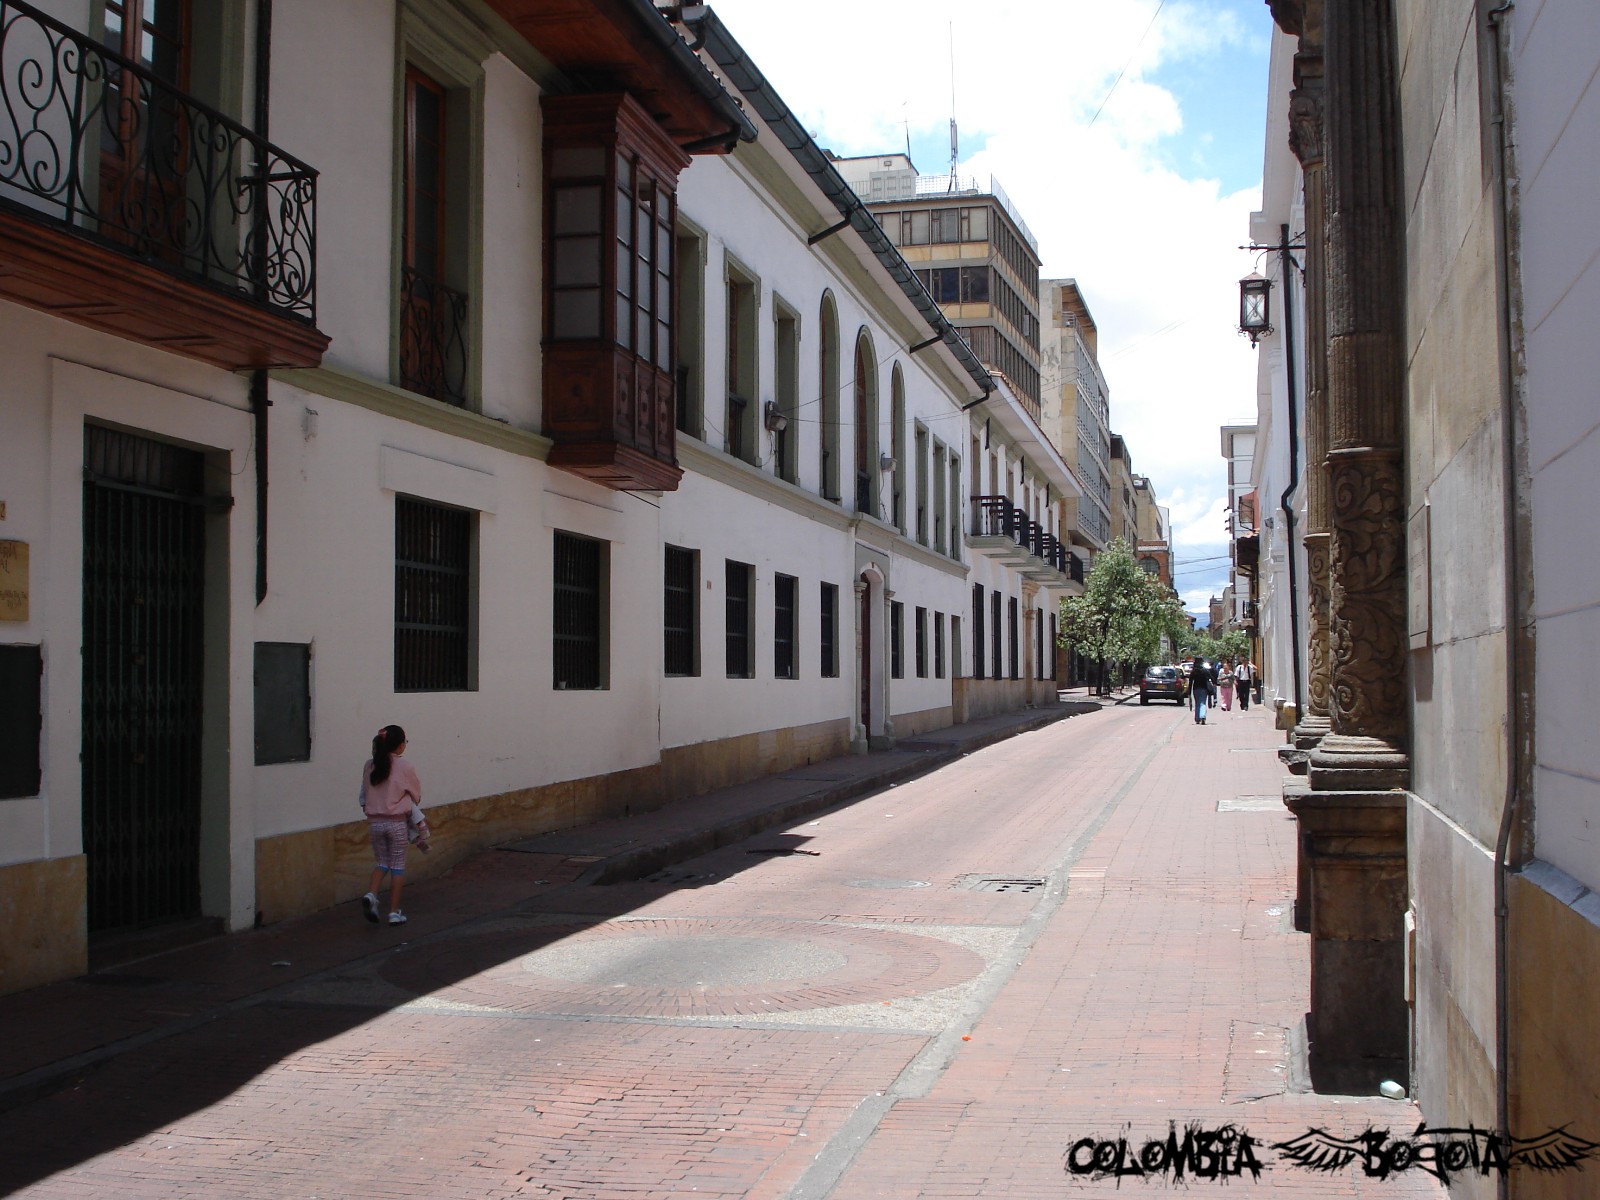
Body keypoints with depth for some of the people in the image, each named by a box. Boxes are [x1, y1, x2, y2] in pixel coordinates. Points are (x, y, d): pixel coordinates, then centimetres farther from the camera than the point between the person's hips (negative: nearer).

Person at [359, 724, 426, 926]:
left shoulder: (369, 765, 1)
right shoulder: (405, 767, -9)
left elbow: (364, 794, 5)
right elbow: (416, 795, 3)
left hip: (374, 822, 4)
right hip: (396, 822, -3)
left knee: (381, 861, 19)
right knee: (397, 865, 7)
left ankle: (371, 894, -7)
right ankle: (394, 912, 8)